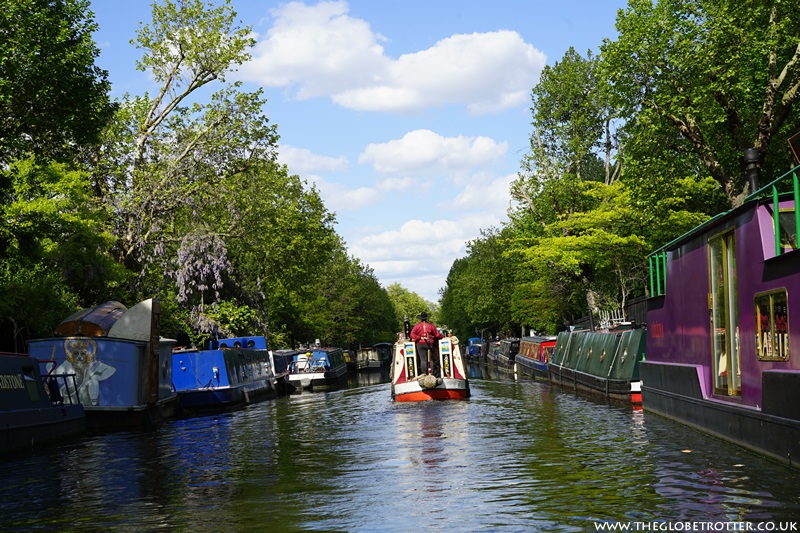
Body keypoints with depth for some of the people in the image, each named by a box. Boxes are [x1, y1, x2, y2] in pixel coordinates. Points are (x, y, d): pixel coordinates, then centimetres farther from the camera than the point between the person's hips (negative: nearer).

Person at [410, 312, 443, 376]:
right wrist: (442, 336, 24)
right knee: (432, 359, 7)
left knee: (423, 360, -4)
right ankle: (433, 374, 5)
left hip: (420, 344, -1)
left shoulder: (417, 326, 2)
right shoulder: (431, 326, 5)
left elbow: (412, 334, -10)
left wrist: (419, 338, -6)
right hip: (430, 344, 1)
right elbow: (437, 335, 7)